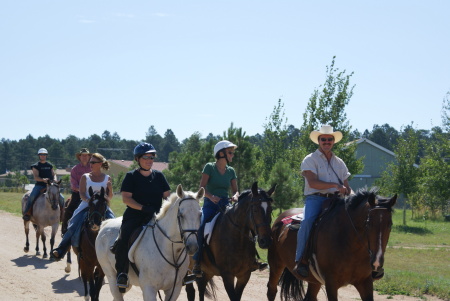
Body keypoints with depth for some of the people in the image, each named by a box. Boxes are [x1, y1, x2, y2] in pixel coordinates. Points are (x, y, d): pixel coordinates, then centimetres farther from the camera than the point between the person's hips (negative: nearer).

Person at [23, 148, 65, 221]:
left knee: (61, 198, -10)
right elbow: (36, 177, -6)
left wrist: (55, 179, -8)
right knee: (31, 197, -28)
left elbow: (53, 174, 16)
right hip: (39, 185, -3)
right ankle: (27, 213, -17)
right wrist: (43, 179, -25)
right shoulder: (36, 166, 5)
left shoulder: (49, 165, 17)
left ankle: (61, 214, 8)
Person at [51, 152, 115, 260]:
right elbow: (82, 194, 0)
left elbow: (110, 196, 12)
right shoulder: (85, 177, 9)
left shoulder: (107, 178, 11)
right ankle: (60, 251, -16)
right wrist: (89, 200, -19)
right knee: (74, 227, -17)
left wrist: (107, 199, -11)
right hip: (86, 206, -1)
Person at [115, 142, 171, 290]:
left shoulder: (159, 176, 14)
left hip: (156, 216, 3)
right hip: (134, 215, -3)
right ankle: (121, 273, -16)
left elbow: (167, 196, 14)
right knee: (123, 240, -27)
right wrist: (144, 208, -18)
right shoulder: (131, 176, 4)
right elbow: (126, 198, -6)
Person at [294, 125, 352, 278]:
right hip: (315, 198, -5)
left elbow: (346, 187, 21)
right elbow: (312, 183, -11)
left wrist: (349, 194, -2)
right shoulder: (310, 160, 5)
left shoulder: (339, 162, 22)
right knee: (308, 221, -33)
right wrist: (335, 185, -16)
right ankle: (301, 260, -30)